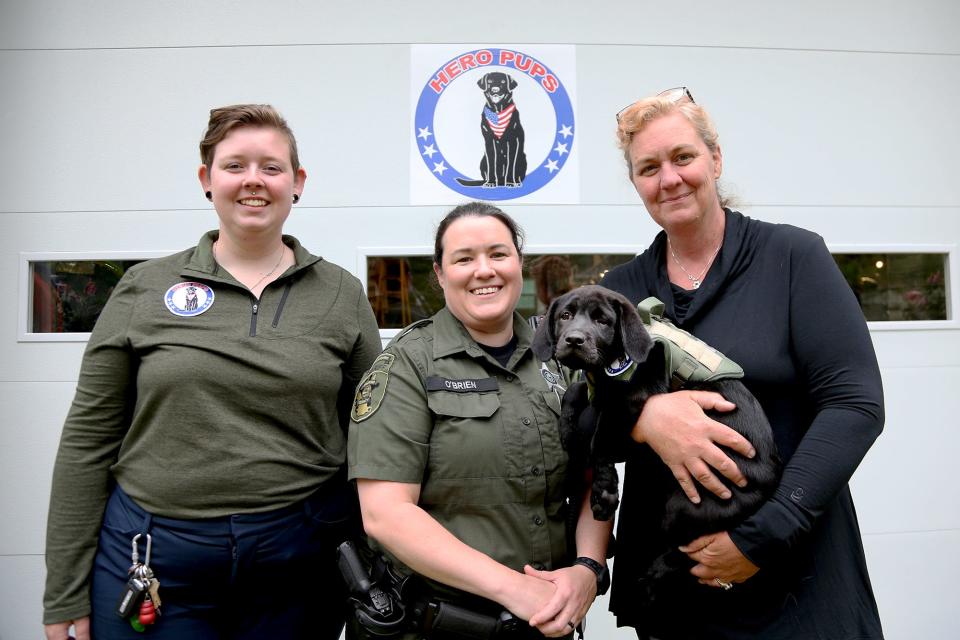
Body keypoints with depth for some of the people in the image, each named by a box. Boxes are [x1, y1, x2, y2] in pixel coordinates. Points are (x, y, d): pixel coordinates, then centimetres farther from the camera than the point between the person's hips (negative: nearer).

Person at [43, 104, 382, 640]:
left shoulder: (342, 295, 1)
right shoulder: (144, 289, 0)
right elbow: (89, 437, 2)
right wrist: (67, 593, 2)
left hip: (299, 565, 1)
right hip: (154, 562, 0)